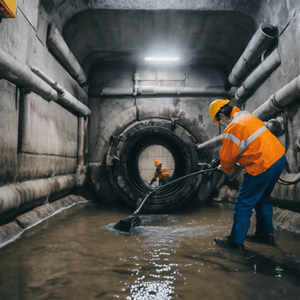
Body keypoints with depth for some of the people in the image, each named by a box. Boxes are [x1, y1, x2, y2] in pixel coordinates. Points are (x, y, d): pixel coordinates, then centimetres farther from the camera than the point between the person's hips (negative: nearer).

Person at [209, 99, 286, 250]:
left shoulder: (232, 130, -17)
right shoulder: (247, 116, 12)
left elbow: (227, 158, -8)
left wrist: (227, 169, 16)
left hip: (263, 166, -10)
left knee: (243, 204, 2)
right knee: (261, 199, 24)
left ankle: (236, 241, 13)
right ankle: (265, 234, 37)